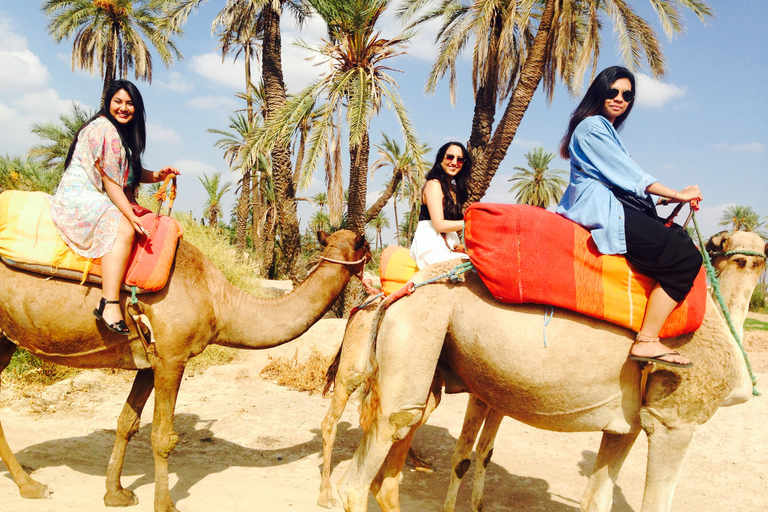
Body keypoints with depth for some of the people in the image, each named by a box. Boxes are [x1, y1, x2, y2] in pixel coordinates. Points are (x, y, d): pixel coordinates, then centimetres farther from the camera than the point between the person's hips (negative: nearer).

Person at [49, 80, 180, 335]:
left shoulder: (121, 132, 18)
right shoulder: (104, 128, -14)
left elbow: (130, 173, 20)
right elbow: (109, 180, -19)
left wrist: (158, 175, 1)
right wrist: (131, 215, -24)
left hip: (96, 200, 11)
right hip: (78, 198, -11)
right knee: (124, 229, -34)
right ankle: (109, 304, -41)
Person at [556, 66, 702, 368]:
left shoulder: (605, 129, 28)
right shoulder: (592, 126, -3)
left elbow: (622, 179, 22)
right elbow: (629, 174, -9)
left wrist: (666, 197, 12)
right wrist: (677, 194, -5)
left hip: (608, 207, 11)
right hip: (599, 208, -11)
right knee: (685, 256, -16)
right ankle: (647, 342, -19)